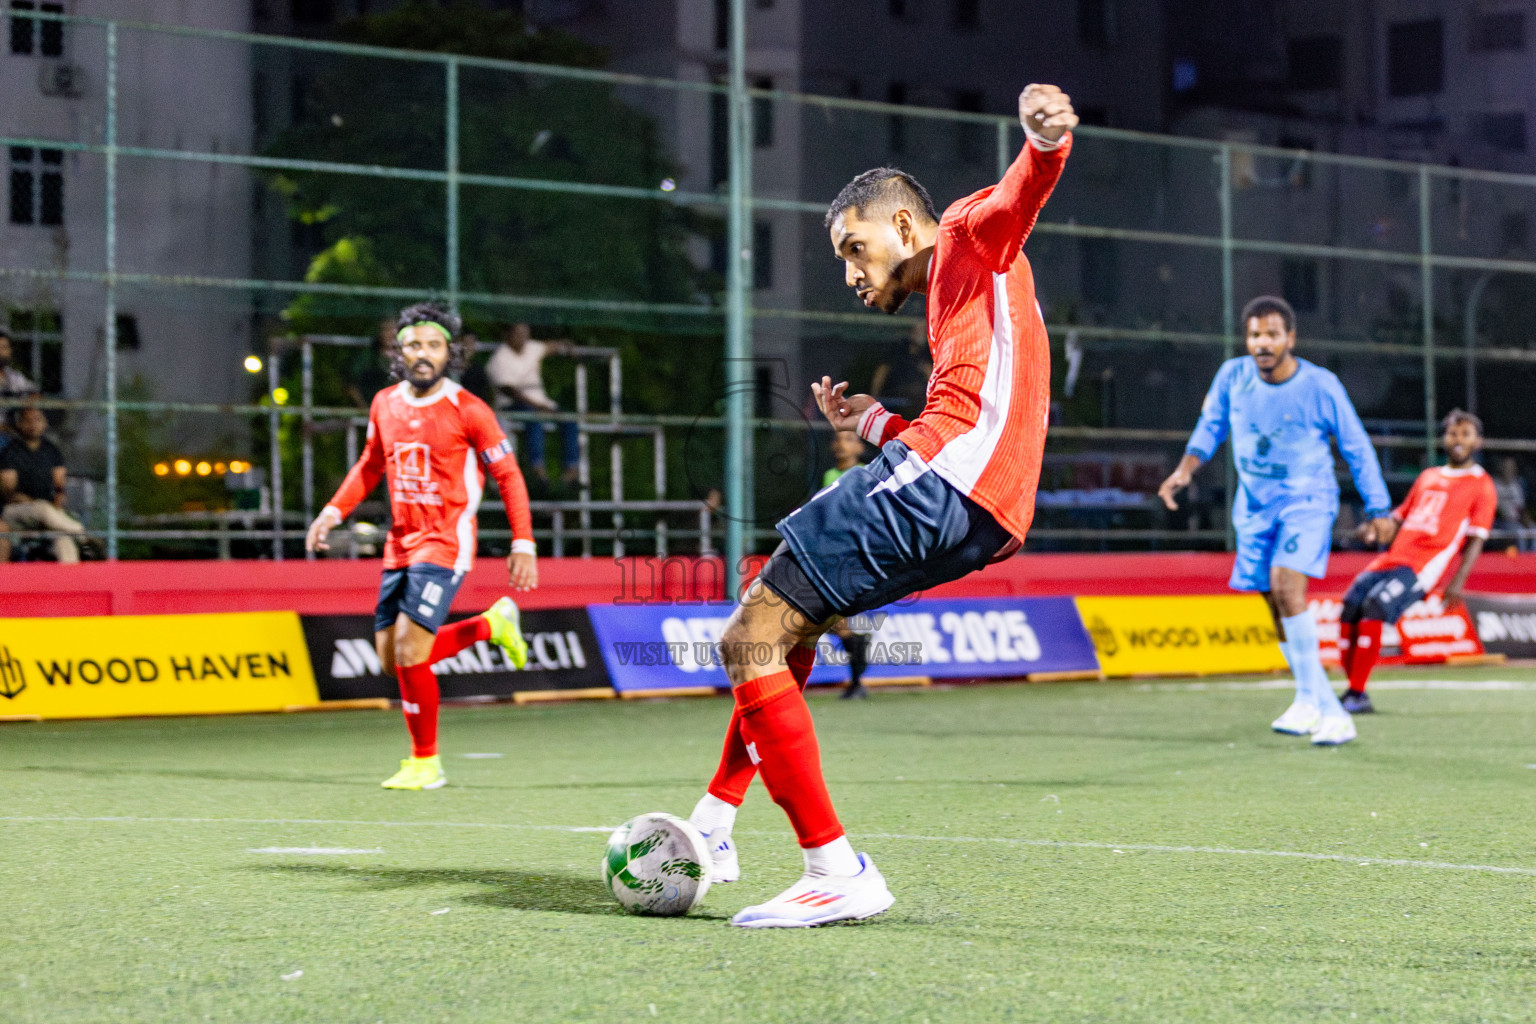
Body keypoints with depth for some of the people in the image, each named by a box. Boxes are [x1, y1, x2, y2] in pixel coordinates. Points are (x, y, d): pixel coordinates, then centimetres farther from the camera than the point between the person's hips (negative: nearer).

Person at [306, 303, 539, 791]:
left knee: (409, 650, -15)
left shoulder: (468, 411, -10)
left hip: (445, 546, -7)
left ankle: (425, 762, 2)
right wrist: (334, 511, 10)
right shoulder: (385, 404, 6)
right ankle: (492, 624, 27)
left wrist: (523, 545, -11)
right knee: (391, 657, 7)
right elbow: (370, 465, 22)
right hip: (399, 545, 7)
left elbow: (508, 476, -5)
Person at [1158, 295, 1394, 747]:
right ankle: (1332, 715, 19)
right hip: (1254, 505, 5)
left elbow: (1356, 447, -2)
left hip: (1307, 499, -5)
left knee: (1286, 584, -27)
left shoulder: (1320, 386, -13)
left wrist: (1378, 510, 0)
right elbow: (1211, 426, 12)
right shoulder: (1232, 376, -4)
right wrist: (1185, 469, -6)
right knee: (1278, 609, 7)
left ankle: (1308, 699, -21)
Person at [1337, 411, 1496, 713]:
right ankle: (1352, 692, -3)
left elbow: (1475, 540, 0)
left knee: (1373, 608, -26)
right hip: (1390, 557, 6)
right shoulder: (1428, 477, 24)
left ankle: (1358, 695, -21)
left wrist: (1458, 582, -12)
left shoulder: (1481, 485, 6)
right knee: (1348, 611, -12)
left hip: (1423, 565, -6)